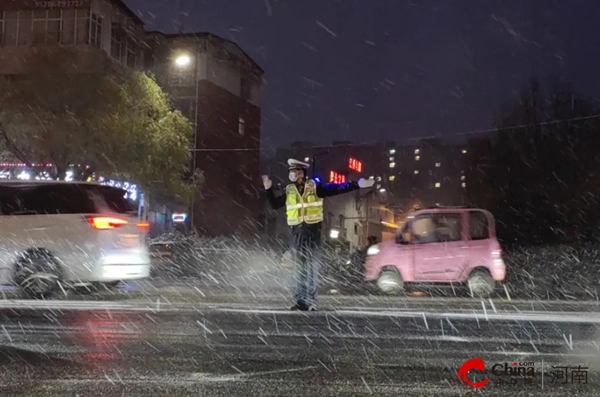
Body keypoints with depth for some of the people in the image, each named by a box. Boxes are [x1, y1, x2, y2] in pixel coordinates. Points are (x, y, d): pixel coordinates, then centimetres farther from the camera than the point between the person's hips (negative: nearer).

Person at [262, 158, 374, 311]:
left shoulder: (315, 187, -2)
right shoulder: (289, 191, 9)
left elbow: (336, 189, -6)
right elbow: (275, 204, 15)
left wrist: (357, 184, -12)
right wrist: (268, 189, 5)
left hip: (313, 230, -3)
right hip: (297, 231, 4)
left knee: (312, 266, -3)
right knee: (299, 267, 6)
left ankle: (310, 301, 0)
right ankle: (300, 301, 12)